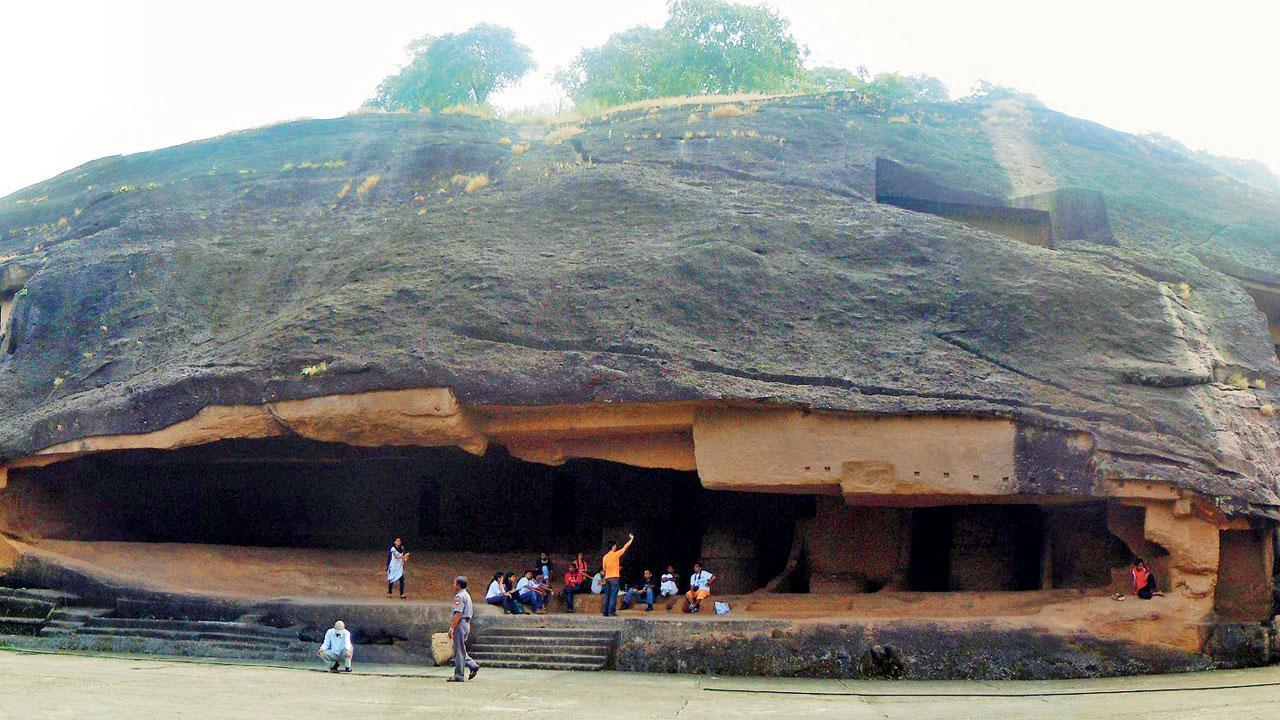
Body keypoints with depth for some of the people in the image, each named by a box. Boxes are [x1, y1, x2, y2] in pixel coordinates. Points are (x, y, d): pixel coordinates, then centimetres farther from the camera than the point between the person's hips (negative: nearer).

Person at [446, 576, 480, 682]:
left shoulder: (459, 596, -14)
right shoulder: (467, 595, 17)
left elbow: (458, 614, -22)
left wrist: (451, 627, -21)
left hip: (460, 624, -10)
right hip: (467, 623, 10)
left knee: (458, 651, -5)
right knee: (460, 650, 16)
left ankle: (458, 676, -2)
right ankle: (473, 665, 6)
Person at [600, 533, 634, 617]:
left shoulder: (605, 557, 8)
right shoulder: (616, 554, -7)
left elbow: (604, 569, 12)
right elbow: (625, 547, 0)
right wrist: (631, 539, 10)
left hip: (607, 578, 5)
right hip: (614, 577, -5)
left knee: (607, 595, 7)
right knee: (613, 595, -6)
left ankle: (606, 612, 5)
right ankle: (612, 610, -13)